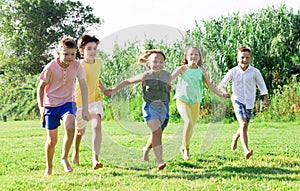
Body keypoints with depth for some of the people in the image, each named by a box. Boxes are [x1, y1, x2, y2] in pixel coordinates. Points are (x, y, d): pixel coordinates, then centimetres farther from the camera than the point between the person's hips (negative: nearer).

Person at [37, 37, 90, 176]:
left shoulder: (76, 66, -8)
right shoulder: (51, 67, -15)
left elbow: (83, 86, 1)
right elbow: (41, 87, -3)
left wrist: (85, 109, -1)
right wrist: (41, 107, -12)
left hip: (67, 103, 1)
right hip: (50, 105, -1)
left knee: (70, 127, -29)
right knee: (52, 140, 3)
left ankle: (64, 158, -9)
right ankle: (49, 167, 26)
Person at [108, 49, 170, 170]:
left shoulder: (167, 75, 4)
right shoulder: (146, 76, -6)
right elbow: (128, 81, 0)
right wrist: (114, 89, -5)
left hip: (164, 108, 5)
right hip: (150, 106, -5)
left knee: (156, 134, 16)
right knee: (157, 132, -23)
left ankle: (146, 150, 48)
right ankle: (160, 162, -27)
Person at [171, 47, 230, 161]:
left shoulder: (201, 70, 5)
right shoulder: (183, 69, -5)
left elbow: (209, 85, 16)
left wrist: (220, 95, 18)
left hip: (195, 102, 4)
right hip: (182, 100, -4)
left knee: (192, 124, 8)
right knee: (188, 122, -24)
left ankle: (183, 147, 32)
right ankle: (186, 149, -11)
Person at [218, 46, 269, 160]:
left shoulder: (255, 72, -6)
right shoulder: (233, 71, -6)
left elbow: (262, 86, 5)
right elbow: (222, 84, -6)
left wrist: (265, 99, -4)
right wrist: (224, 91, -26)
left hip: (249, 102, 3)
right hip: (238, 100, -2)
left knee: (244, 127, 14)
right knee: (243, 124, -22)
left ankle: (235, 137, 50)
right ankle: (246, 150, -31)